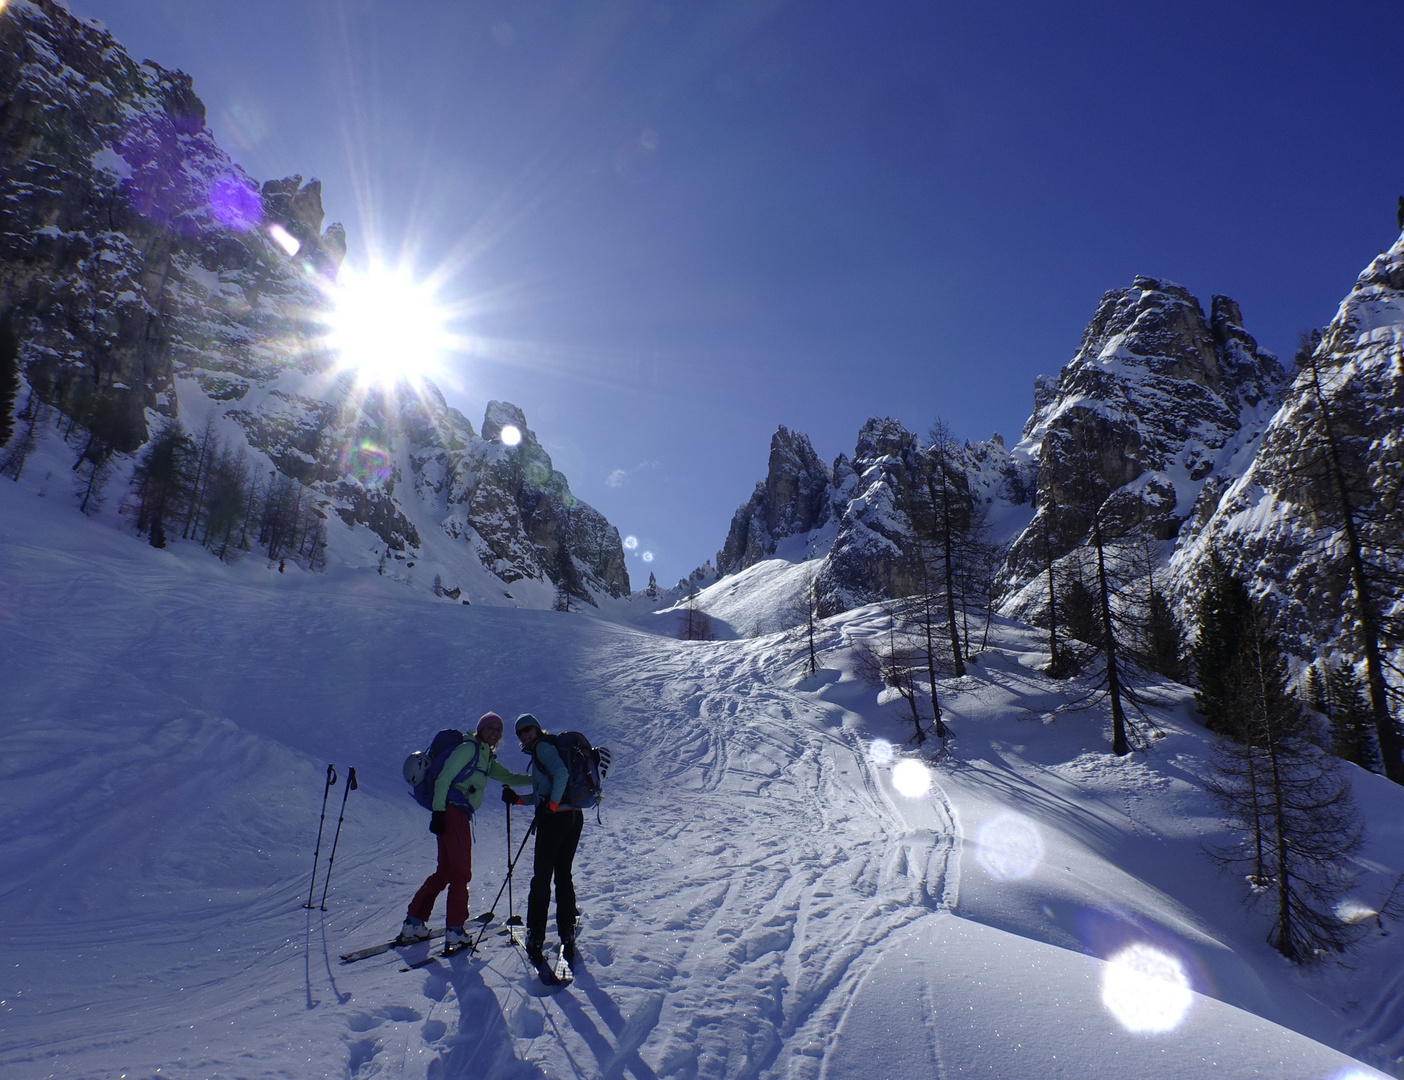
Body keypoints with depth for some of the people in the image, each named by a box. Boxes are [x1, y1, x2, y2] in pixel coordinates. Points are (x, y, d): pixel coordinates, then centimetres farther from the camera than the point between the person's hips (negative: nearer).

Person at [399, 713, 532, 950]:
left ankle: (413, 923, 21)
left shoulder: (487, 758, 20)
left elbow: (508, 777, 23)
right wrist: (438, 812, -18)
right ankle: (455, 932, 1)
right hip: (452, 812, -9)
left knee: (445, 871, 14)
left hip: (460, 815, 9)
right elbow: (444, 778, -12)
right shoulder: (469, 748, -6)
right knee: (461, 872, -5)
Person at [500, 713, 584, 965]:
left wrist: (552, 803, -15)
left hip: (555, 818, -9)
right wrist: (517, 799, 15)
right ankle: (567, 936, 18)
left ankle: (536, 937, 5)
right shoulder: (540, 751, 23)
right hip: (574, 817, 9)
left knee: (542, 878, 0)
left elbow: (562, 773, -22)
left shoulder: (543, 747, -5)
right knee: (563, 876, 14)